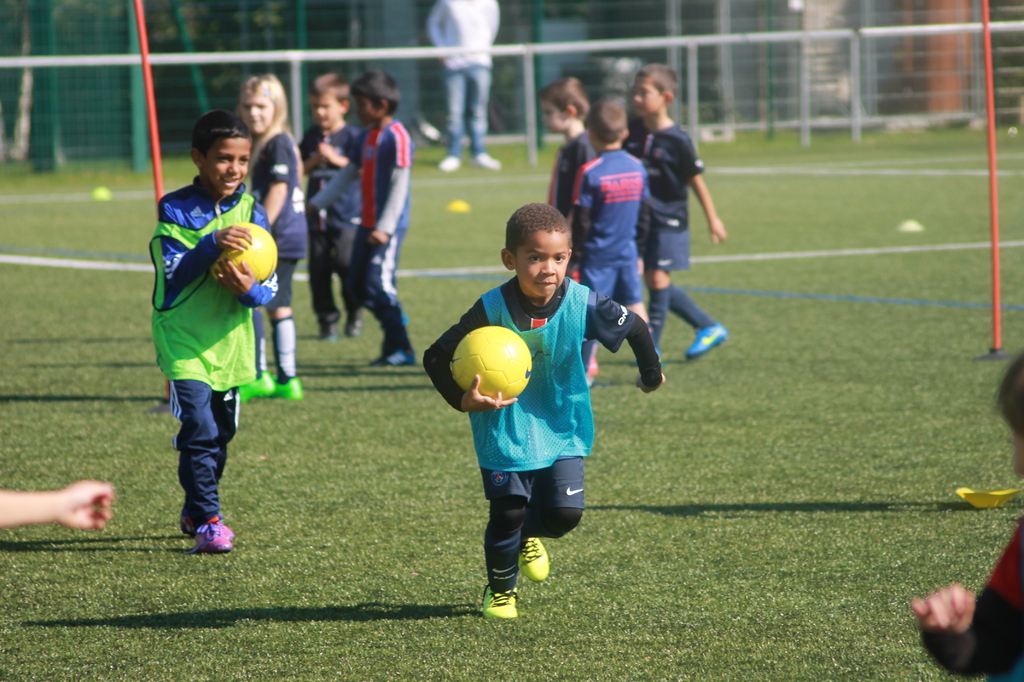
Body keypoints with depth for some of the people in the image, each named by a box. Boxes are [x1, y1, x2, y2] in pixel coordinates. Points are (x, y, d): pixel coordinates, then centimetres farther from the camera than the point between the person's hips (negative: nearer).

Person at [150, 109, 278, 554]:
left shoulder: (251, 212, 3)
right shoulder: (176, 210, -7)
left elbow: (271, 284, 1)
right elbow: (173, 271, -17)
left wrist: (251, 290, -21)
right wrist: (212, 245, -30)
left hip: (232, 341, 5)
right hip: (184, 339, -5)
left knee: (221, 434, 14)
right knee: (199, 430, -15)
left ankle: (194, 512, 32)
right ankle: (207, 522, -11)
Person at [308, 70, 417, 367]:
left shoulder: (396, 137, -14)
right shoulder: (367, 136, 14)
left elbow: (399, 186, -17)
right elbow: (346, 176, 21)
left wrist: (385, 228, -21)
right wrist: (315, 204, 20)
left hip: (388, 225, -9)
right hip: (368, 223, 9)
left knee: (378, 283, -11)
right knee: (358, 283, 9)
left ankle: (401, 348, -4)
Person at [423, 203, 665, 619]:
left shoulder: (582, 305, -17)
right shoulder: (492, 310, -21)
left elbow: (634, 327, 2)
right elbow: (436, 357, -13)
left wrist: (651, 373, 17)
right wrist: (463, 400, -28)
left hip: (561, 426, 2)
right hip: (505, 428, -2)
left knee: (566, 513, -6)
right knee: (508, 512, -3)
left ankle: (527, 535, 33)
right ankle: (500, 590, 26)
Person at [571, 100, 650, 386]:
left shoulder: (589, 172, -14)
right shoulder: (637, 167, 2)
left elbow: (581, 222, -12)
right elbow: (644, 215, 10)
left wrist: (574, 257, -3)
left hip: (597, 255, -5)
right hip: (627, 253, 5)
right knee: (636, 308, 11)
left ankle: (584, 371, 1)